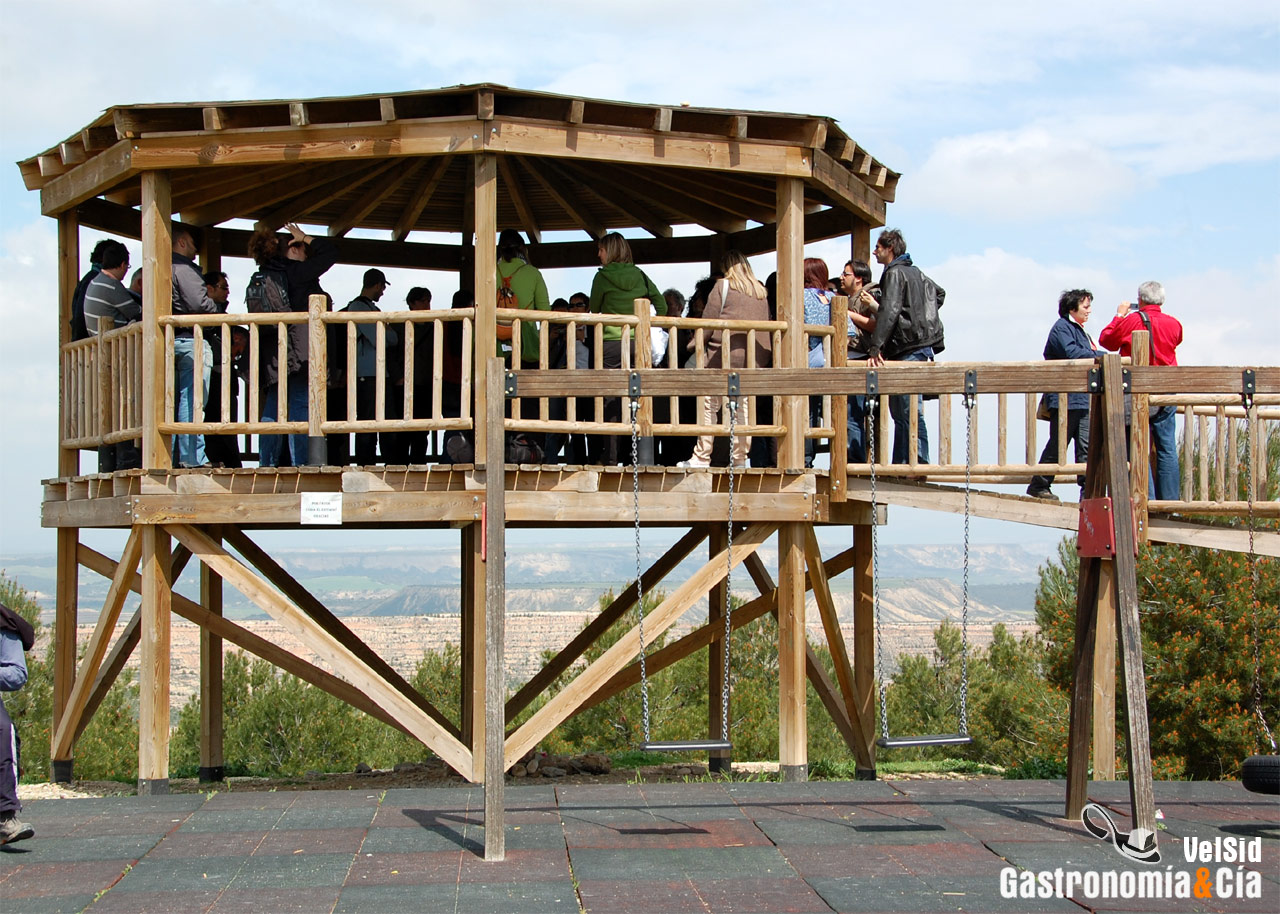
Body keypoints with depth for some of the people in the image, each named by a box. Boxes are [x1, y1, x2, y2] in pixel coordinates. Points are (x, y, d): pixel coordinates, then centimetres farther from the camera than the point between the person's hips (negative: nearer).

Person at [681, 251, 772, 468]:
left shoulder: (724, 286, 0)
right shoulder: (761, 291, 15)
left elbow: (709, 320, -3)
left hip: (726, 354, -5)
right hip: (755, 358, 5)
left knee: (709, 405, -1)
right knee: (744, 407, 7)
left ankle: (702, 457, -2)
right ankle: (740, 457, 4)